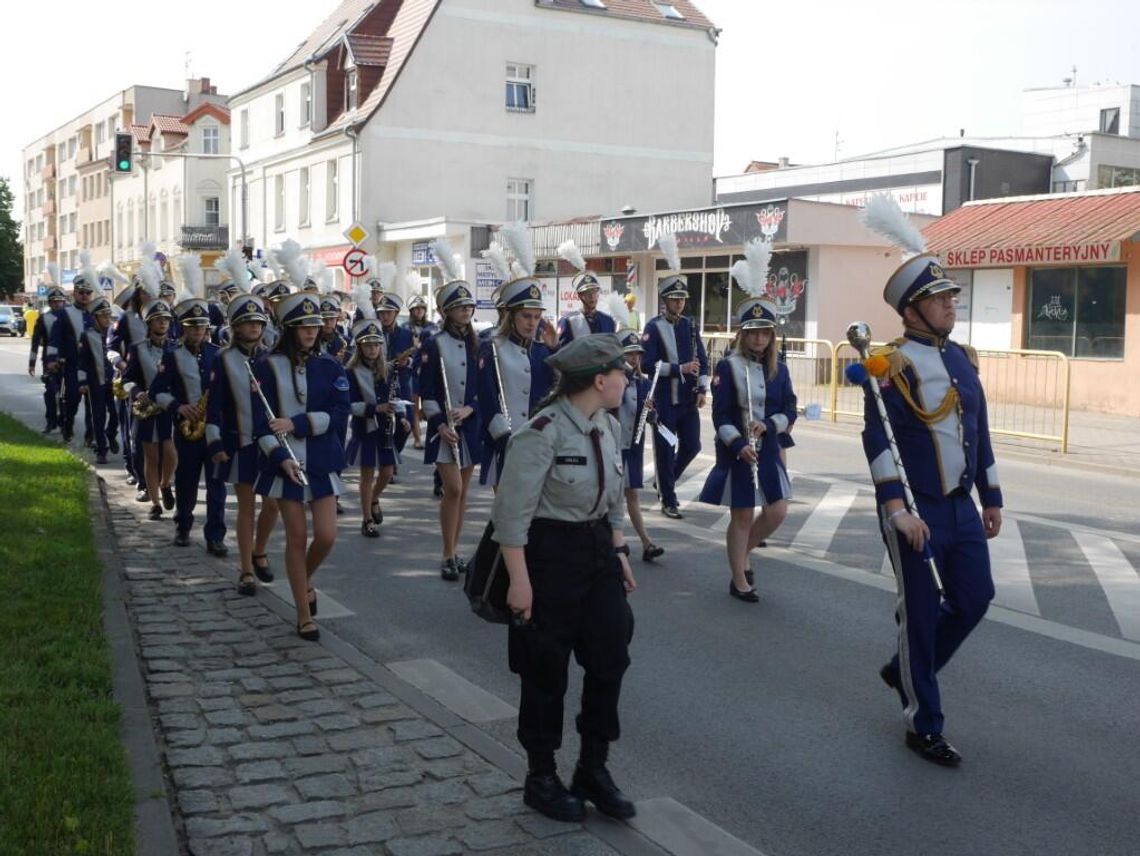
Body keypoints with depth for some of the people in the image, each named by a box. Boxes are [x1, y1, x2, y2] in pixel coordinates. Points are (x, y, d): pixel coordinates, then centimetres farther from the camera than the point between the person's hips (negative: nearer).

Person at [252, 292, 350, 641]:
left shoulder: (330, 367, 3)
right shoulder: (270, 367, -2)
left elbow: (340, 415, -5)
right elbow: (261, 420, -6)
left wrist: (296, 423, -15)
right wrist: (280, 457, -19)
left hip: (322, 463, 2)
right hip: (286, 463, -2)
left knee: (326, 535, -5)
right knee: (297, 537, 2)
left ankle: (306, 580, 28)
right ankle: (304, 615, 14)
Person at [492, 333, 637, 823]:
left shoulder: (608, 426, 5)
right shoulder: (543, 433, -20)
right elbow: (512, 512, -19)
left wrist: (618, 551, 12)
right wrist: (519, 580, -19)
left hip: (598, 550, 8)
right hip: (550, 554, -7)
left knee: (610, 657, 8)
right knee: (546, 670, 6)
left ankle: (593, 769, 26)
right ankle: (541, 778, 24)